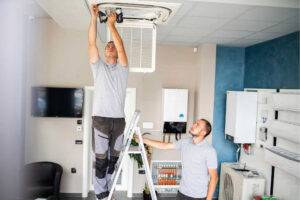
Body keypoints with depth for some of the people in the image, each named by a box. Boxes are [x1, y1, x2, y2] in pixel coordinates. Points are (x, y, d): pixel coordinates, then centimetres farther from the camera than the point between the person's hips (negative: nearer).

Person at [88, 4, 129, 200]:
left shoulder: (122, 67, 12)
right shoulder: (98, 66, 11)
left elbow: (121, 45, -3)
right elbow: (92, 42, 1)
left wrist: (111, 24, -2)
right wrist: (94, 17, -4)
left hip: (119, 119, 2)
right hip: (101, 118, -2)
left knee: (113, 158, 10)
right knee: (101, 158, 0)